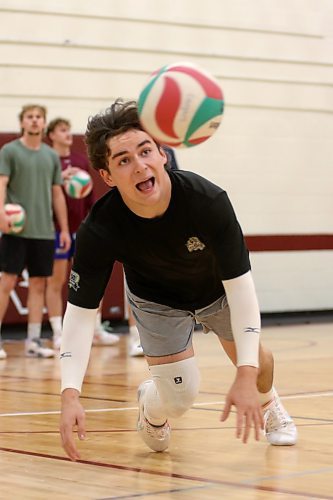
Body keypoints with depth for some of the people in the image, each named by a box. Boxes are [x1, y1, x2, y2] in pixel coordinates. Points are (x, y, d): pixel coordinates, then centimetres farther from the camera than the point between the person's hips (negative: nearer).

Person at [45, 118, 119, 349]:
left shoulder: (82, 160, 11)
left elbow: (90, 195, 14)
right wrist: (60, 178, -28)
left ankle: (97, 331, 13)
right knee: (56, 281, 0)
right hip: (57, 230, -5)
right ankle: (58, 334, 5)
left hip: (82, 229, 5)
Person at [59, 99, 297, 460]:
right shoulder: (99, 230, -37)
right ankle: (150, 409, 27)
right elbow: (80, 311, -31)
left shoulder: (209, 200, -39)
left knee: (256, 361, 12)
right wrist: (70, 394, -43)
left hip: (217, 289, 1)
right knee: (179, 396, -12)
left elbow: (238, 284, -35)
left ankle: (267, 403, 50)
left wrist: (246, 376, -41)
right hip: (156, 300, -1)